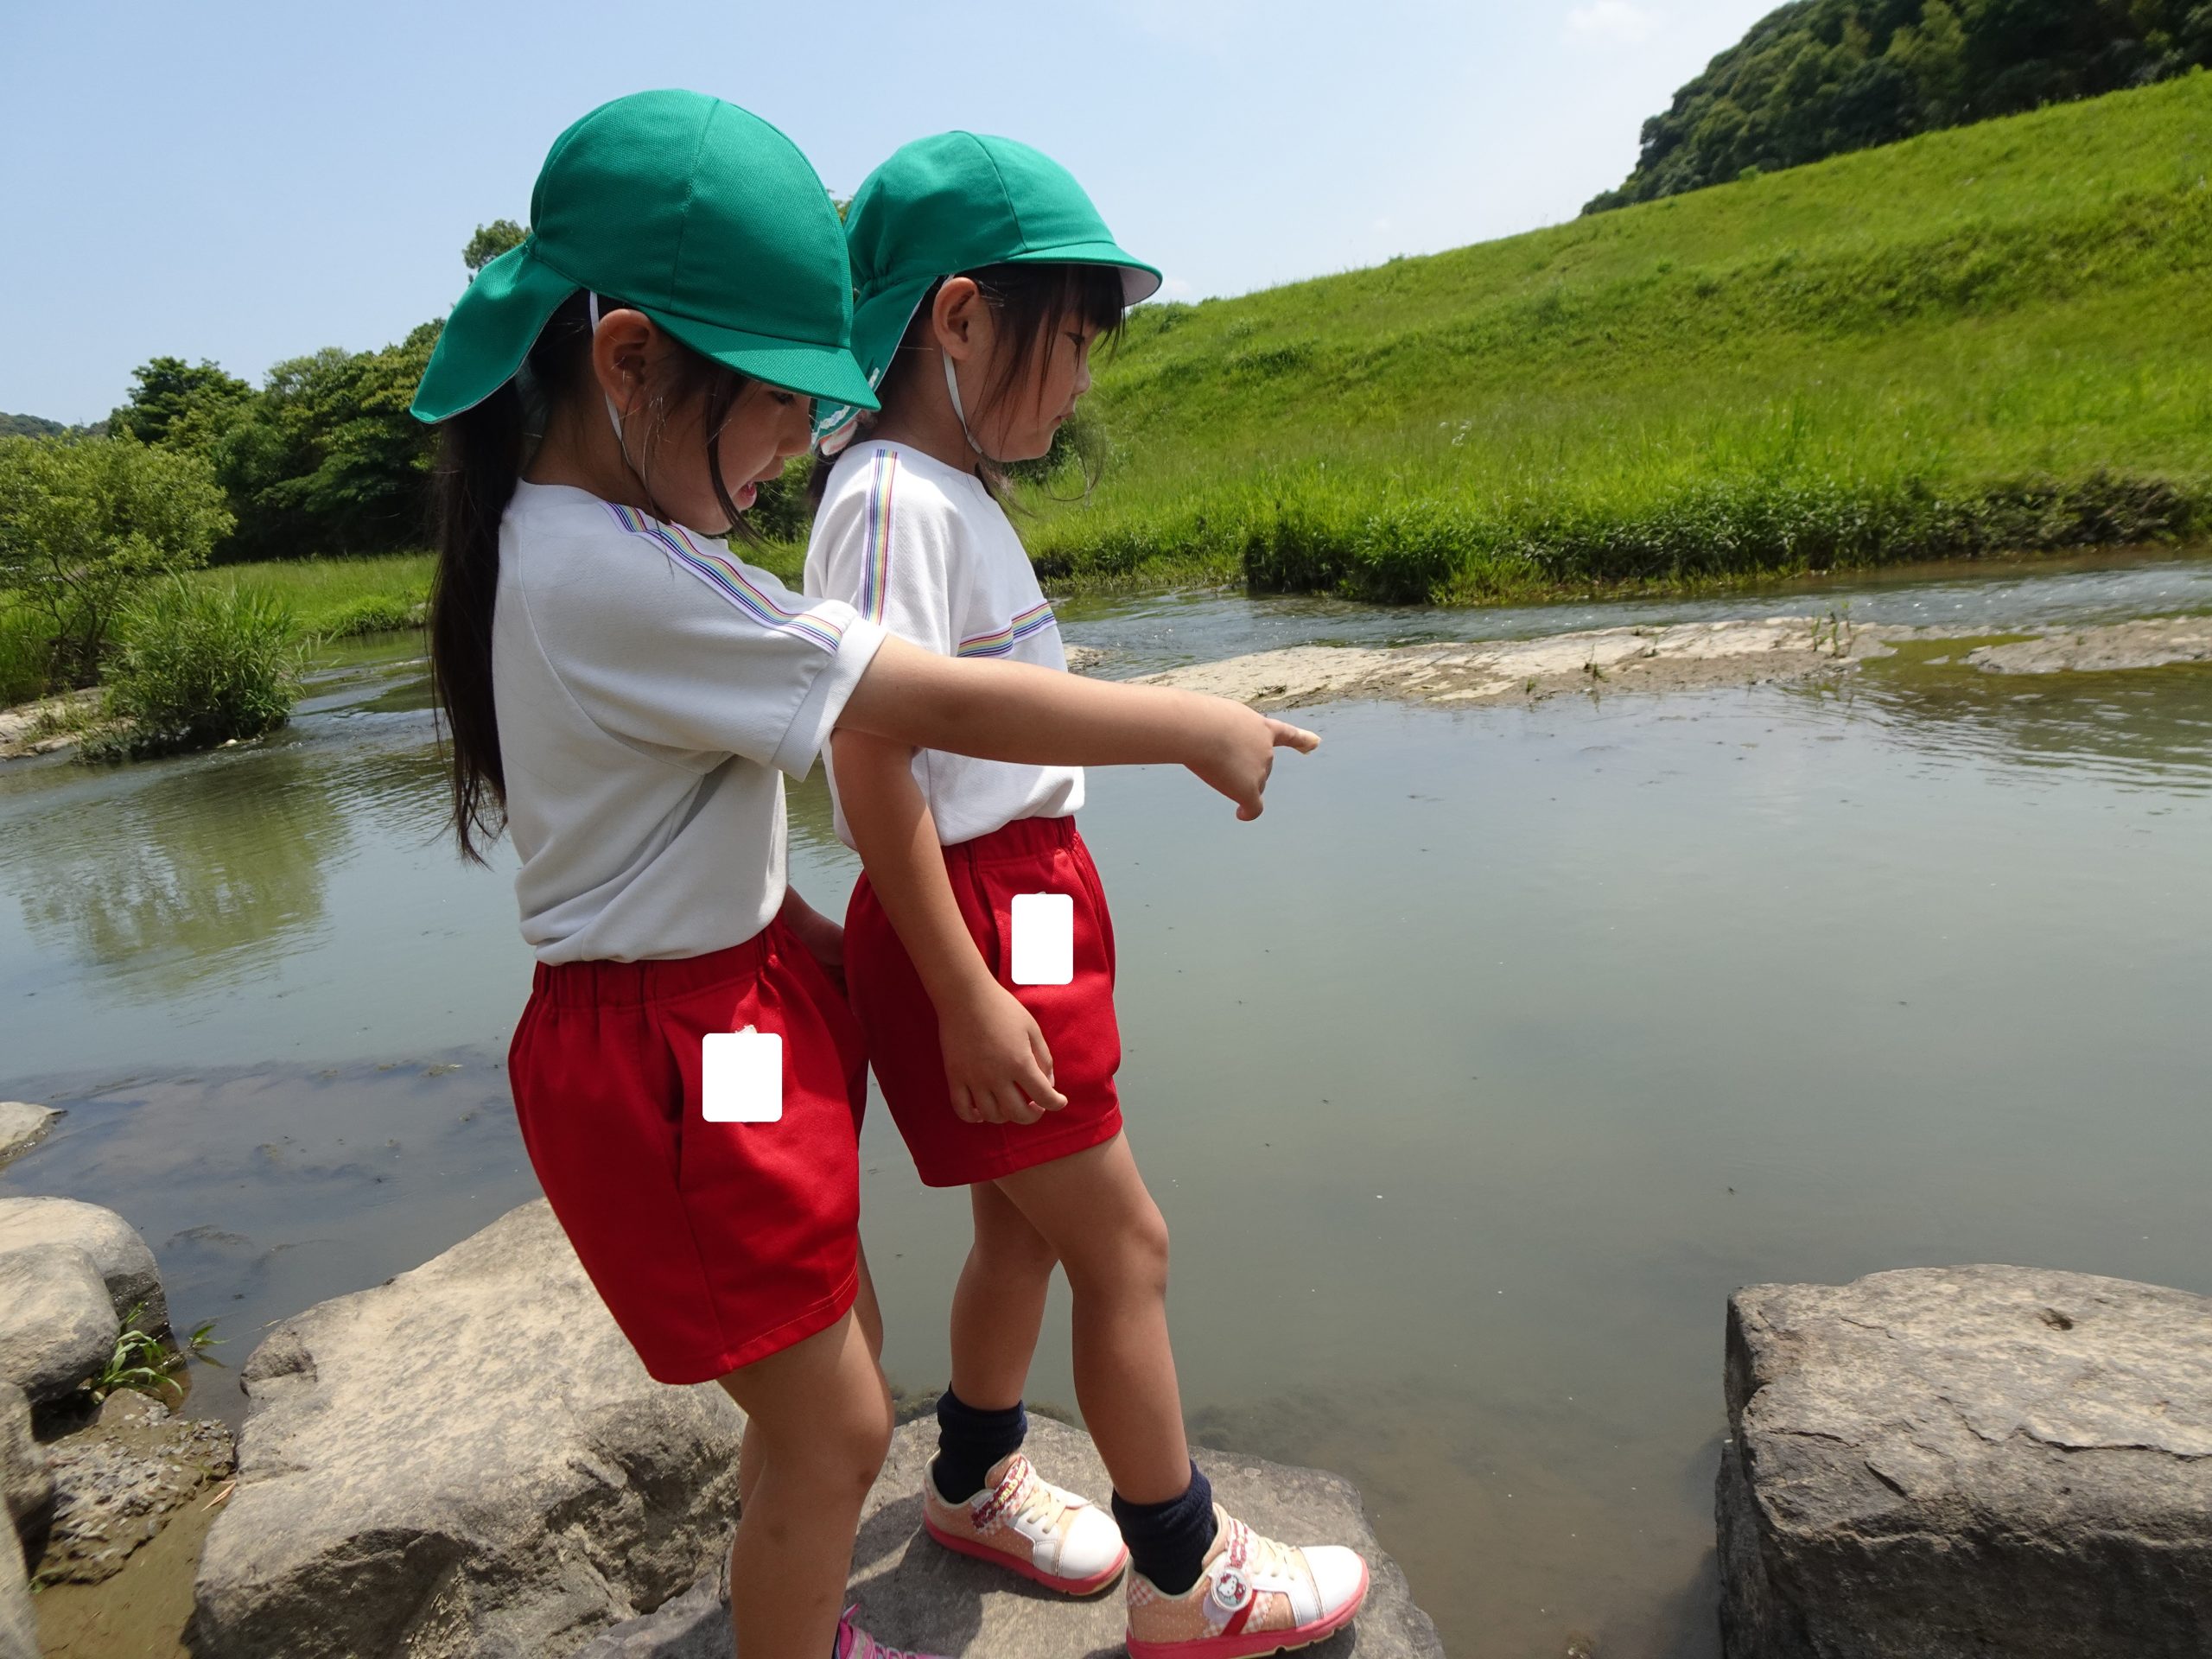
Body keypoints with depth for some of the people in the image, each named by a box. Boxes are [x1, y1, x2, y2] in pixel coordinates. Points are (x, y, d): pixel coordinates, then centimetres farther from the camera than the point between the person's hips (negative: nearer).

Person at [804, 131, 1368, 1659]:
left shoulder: (955, 491, 12)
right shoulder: (895, 499, -18)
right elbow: (870, 762, -22)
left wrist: (1043, 930, 17)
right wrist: (967, 997, -21)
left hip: (1031, 895, 10)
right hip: (971, 918, -9)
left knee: (1027, 1225, 21)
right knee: (1125, 1247, 3)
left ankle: (976, 1484, 43)